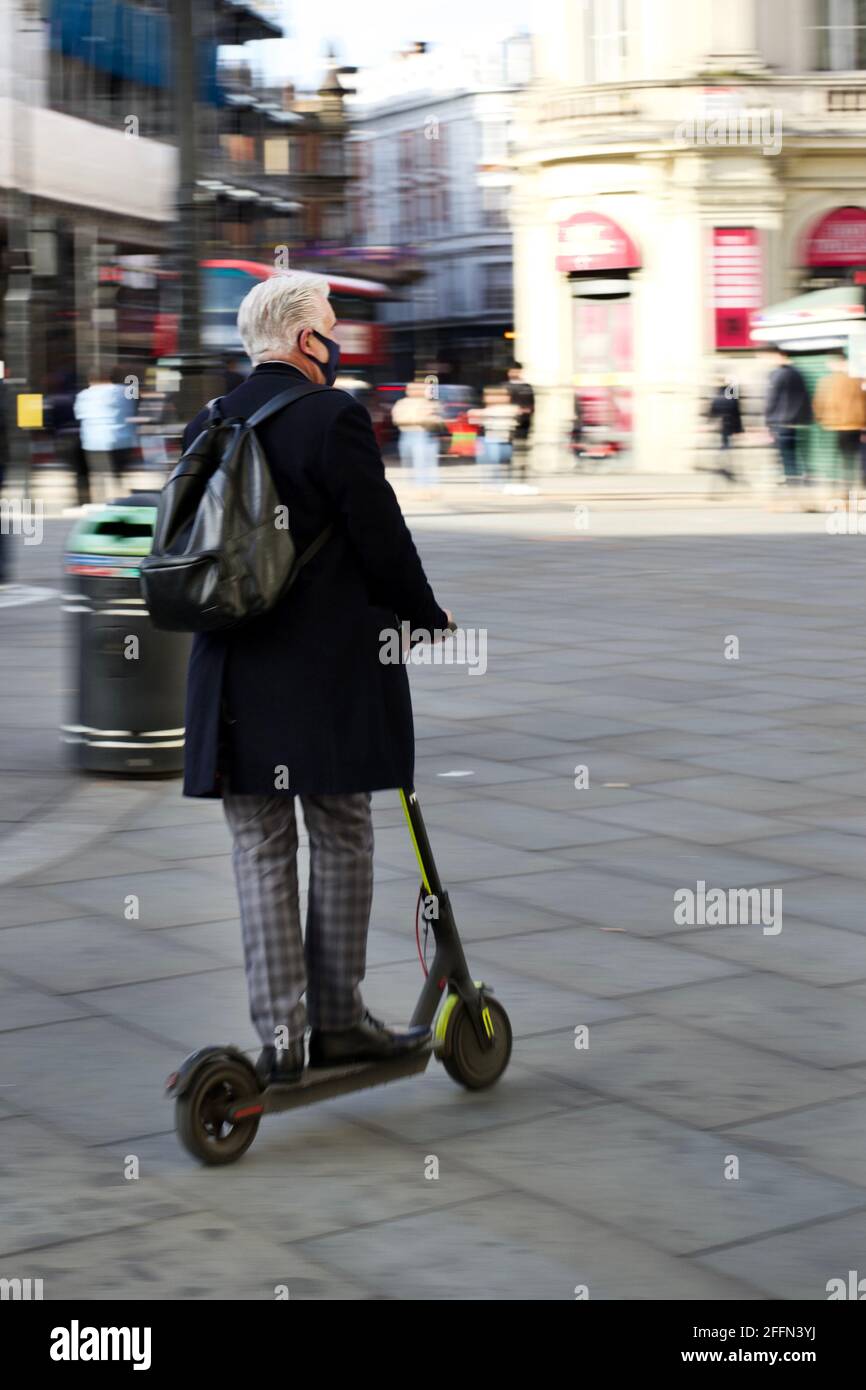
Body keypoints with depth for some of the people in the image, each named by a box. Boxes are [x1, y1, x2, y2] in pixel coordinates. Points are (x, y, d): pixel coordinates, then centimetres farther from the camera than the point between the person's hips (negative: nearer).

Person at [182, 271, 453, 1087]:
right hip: (329, 672, -5)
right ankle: (337, 1021, 15)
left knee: (258, 853, 7)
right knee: (342, 842, 8)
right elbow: (383, 540, -7)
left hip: (233, 677, 5)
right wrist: (428, 618, 9)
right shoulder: (334, 420, -10)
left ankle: (278, 1036, 7)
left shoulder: (206, 428, 8)